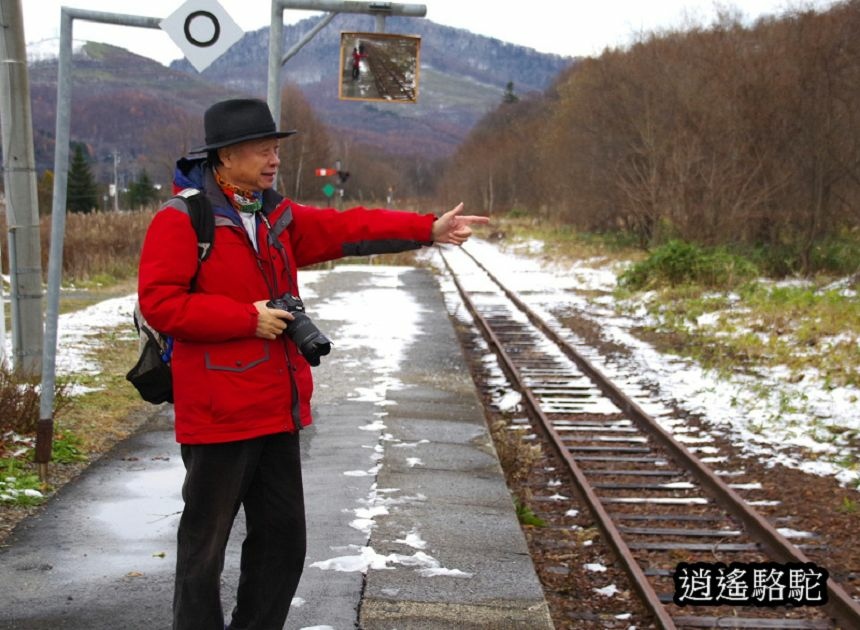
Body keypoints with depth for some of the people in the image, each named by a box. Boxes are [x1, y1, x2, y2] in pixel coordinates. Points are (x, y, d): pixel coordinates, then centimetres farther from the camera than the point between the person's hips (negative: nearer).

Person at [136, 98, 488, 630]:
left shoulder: (278, 217, 12)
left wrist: (428, 230, -2)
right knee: (206, 542, 3)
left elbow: (346, 228, 7)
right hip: (217, 413, -8)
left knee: (283, 538, 15)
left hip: (276, 407, 8)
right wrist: (247, 318, -18)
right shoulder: (181, 220, -11)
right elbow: (159, 303, -18)